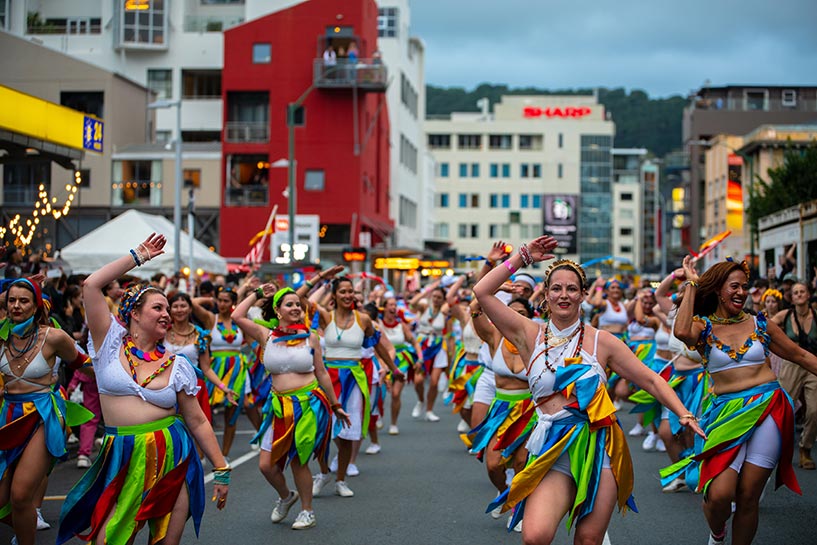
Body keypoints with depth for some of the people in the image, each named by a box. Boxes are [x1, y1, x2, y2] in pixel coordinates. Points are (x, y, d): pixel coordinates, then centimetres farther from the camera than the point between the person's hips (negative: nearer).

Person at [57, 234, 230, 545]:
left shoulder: (177, 365, 6)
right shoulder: (110, 344, 3)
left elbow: (197, 421, 8)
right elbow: (91, 286, -6)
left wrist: (221, 469, 4)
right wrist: (137, 256, 2)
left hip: (172, 458, 1)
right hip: (123, 460, -1)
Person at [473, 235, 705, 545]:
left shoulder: (601, 341, 6)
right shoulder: (530, 335, 7)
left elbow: (651, 381, 8)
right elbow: (482, 292, 0)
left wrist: (684, 415, -5)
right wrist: (523, 256, 5)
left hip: (598, 446, 0)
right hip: (552, 450, 0)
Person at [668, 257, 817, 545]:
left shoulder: (760, 324, 11)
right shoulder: (703, 327, 4)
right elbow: (682, 332, -20)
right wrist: (691, 285, -8)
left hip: (768, 410, 2)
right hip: (726, 413, -1)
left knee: (748, 498, -1)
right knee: (719, 495, -15)